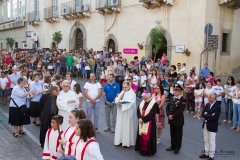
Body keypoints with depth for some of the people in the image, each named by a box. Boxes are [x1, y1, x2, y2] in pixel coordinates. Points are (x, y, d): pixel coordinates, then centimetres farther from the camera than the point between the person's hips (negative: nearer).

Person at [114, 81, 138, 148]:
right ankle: (120, 140, 19)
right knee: (120, 126, 9)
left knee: (127, 127, -1)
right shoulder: (122, 92, 12)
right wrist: (118, 100, -15)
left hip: (128, 113, -6)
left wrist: (121, 103, -17)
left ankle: (127, 142, 6)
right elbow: (117, 99, 6)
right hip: (121, 113, 7)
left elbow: (129, 103, -18)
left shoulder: (132, 93, -9)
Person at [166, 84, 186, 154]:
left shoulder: (183, 100, -12)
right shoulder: (171, 98, 9)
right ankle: (173, 146, 29)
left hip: (178, 120, -6)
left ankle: (177, 148, 19)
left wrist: (173, 116, -20)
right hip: (171, 120, 6)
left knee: (178, 134, 7)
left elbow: (180, 110, -21)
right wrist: (168, 115, -10)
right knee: (172, 133, 16)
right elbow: (167, 107, 5)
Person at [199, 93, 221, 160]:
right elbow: (202, 114, -3)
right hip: (205, 125, 7)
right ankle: (206, 153, 31)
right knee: (206, 140, 17)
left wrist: (207, 115, -15)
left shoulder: (218, 107, -17)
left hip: (212, 126, -7)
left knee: (211, 142, 4)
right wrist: (209, 116, -16)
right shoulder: (207, 105, 4)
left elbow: (214, 117, -25)